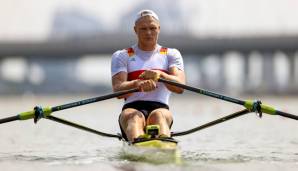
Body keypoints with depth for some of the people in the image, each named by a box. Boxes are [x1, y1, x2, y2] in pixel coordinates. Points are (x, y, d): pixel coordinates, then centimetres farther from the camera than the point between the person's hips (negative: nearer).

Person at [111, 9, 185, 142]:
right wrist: (138, 84, -27)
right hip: (132, 109, 0)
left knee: (158, 115, -36)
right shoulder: (121, 56, 17)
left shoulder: (171, 55, 19)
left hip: (161, 108, 0)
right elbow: (118, 91, -3)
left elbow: (180, 87, -1)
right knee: (135, 117, -37)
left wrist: (160, 75, -24)